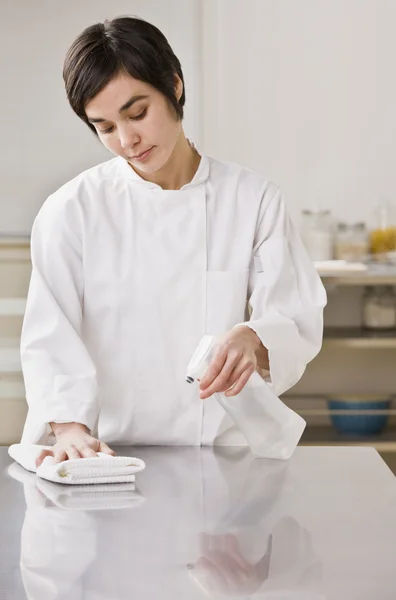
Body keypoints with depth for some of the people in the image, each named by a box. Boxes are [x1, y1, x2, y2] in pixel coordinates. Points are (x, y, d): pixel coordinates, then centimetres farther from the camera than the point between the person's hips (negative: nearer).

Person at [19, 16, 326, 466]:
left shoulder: (253, 200, 6)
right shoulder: (71, 211, 2)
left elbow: (299, 321, 1)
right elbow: (50, 338, -4)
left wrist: (253, 340, -22)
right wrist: (70, 428, -21)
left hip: (225, 453, 1)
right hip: (111, 457, 0)